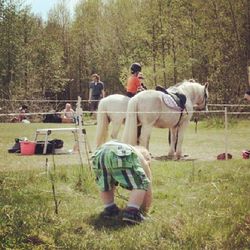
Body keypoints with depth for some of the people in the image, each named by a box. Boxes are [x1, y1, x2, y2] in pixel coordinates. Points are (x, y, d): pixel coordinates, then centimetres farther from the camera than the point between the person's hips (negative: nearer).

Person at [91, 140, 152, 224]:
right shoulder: (143, 160, 36)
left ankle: (109, 209, 26)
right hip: (122, 156, -5)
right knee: (140, 184, 12)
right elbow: (148, 192, 37)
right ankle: (131, 212, 1)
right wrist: (144, 210, 50)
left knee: (105, 185, 34)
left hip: (99, 154, 5)